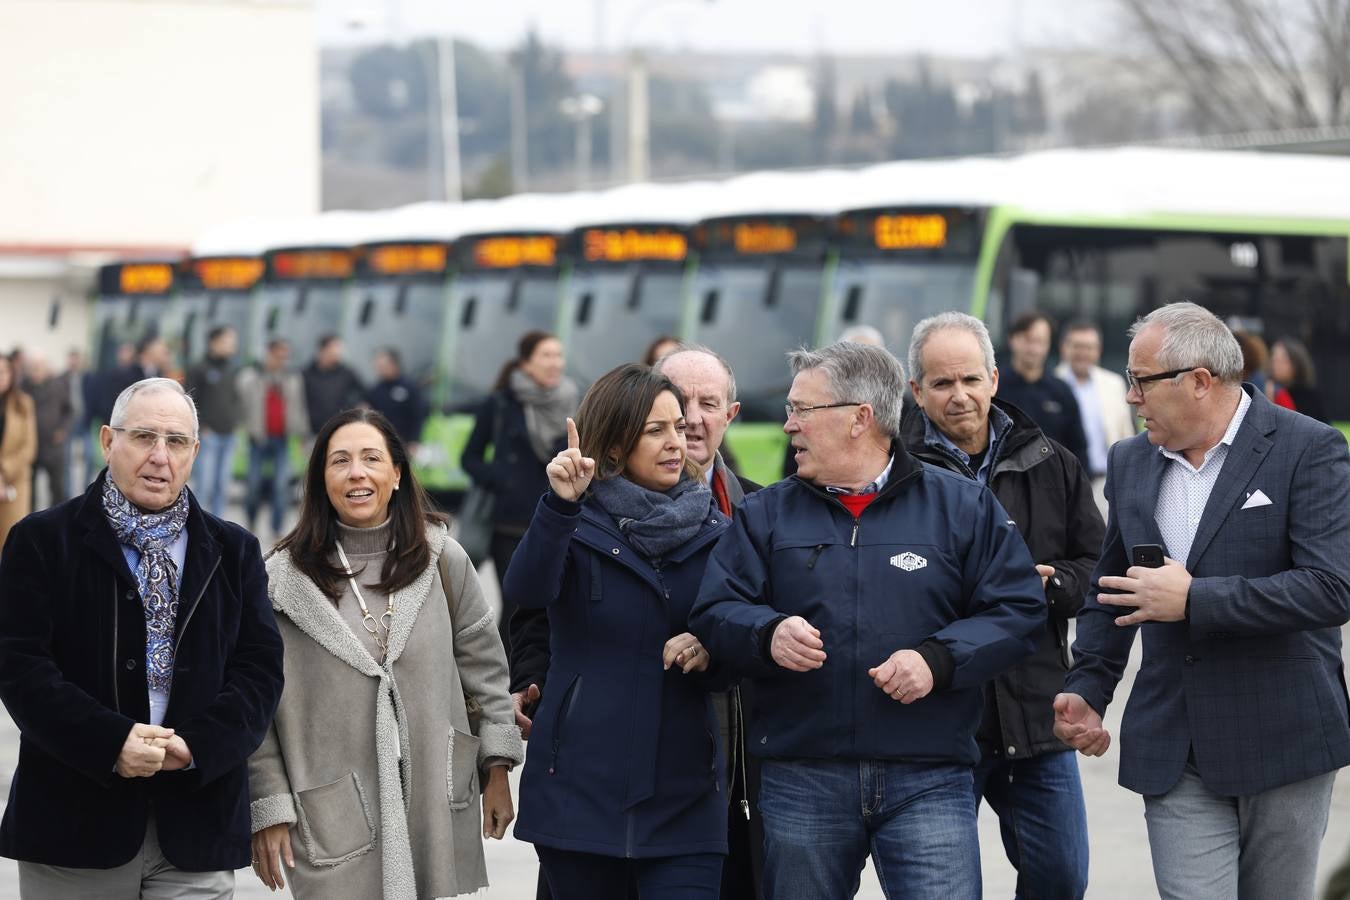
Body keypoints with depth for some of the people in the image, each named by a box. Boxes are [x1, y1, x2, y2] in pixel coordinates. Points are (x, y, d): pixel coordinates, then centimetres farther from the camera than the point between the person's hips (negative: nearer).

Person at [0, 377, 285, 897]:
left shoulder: (234, 551, 13)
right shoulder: (43, 541, 4)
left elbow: (260, 669, 6)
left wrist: (197, 745, -12)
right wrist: (110, 743, -18)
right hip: (75, 820, -2)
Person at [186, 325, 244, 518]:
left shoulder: (233, 370, 11)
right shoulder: (199, 370, -6)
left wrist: (237, 420, 7)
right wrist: (201, 428, -10)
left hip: (229, 435, 6)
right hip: (208, 436, -6)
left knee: (223, 485, 7)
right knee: (205, 485, -9)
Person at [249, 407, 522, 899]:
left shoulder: (442, 560, 4)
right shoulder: (284, 577, -2)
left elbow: (484, 667, 11)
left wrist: (497, 769, 7)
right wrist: (268, 809, -3)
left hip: (438, 807, 2)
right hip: (334, 818, -2)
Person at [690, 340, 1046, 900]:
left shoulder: (963, 506, 5)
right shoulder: (766, 514, 11)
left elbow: (1018, 610, 1)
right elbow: (714, 614, 5)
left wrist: (937, 658, -14)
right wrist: (768, 635, -17)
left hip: (928, 783, -2)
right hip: (800, 783, 2)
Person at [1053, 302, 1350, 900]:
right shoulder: (1131, 462, 10)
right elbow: (1110, 593, 21)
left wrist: (1194, 598, -20)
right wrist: (1086, 688, 6)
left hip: (1282, 741, -4)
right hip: (1176, 755, 4)